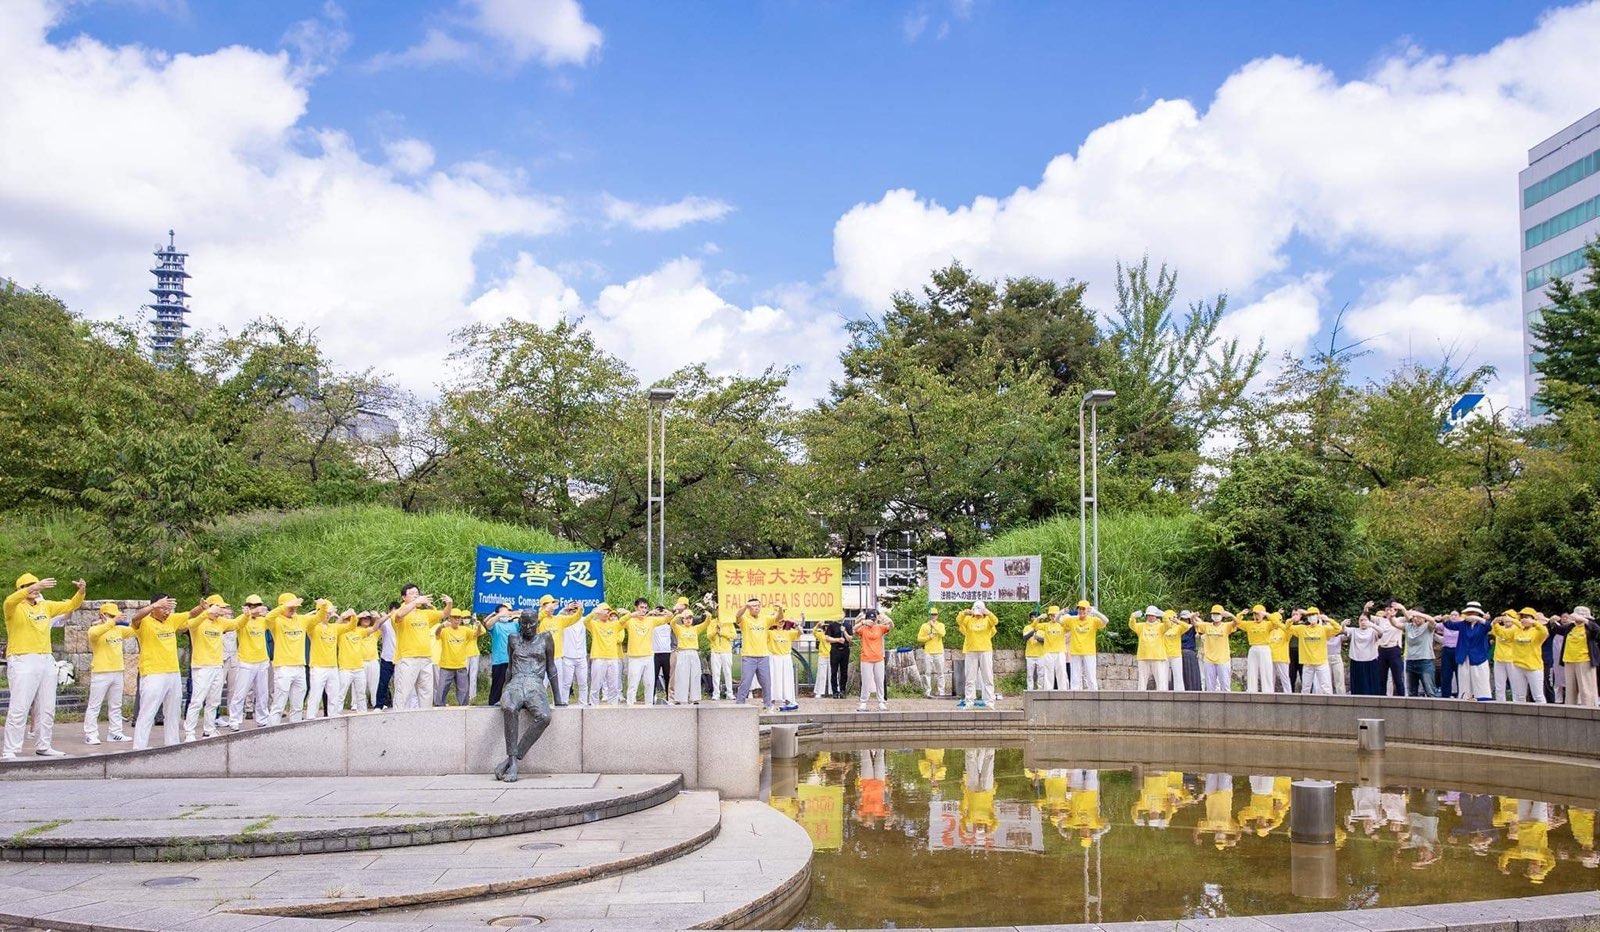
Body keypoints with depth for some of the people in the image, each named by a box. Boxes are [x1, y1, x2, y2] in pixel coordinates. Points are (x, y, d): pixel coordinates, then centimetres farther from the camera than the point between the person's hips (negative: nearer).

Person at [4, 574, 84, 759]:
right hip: (22, 661, -6)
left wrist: (80, 592, -4)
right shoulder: (15, 607, -3)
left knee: (46, 709, 10)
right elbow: (9, 601, -26)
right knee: (19, 708, -10)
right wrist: (34, 587, -41)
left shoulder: (45, 606, 14)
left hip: (46, 661, 6)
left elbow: (70, 605, 17)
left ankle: (43, 746, 19)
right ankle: (9, 751, -7)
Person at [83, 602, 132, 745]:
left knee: (115, 706, 12)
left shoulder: (119, 629, 12)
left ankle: (114, 733, 19)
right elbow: (94, 633, -31)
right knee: (94, 706, -3)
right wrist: (113, 622, -39)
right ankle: (90, 735, 0)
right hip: (101, 673, -7)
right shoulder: (95, 629, -8)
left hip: (118, 672, 7)